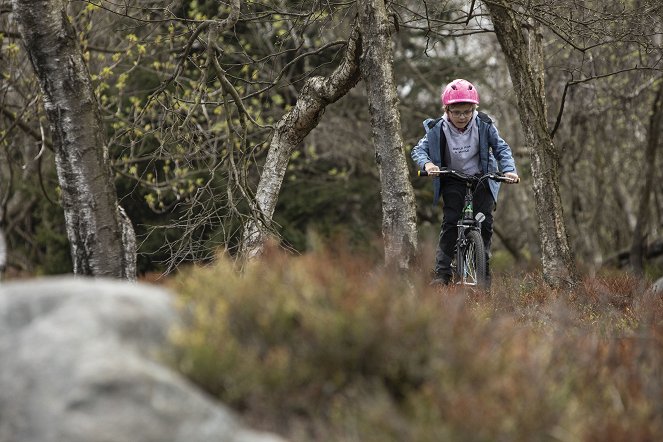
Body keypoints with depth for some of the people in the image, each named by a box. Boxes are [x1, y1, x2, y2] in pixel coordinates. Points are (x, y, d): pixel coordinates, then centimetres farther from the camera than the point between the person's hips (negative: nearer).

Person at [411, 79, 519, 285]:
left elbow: (501, 148, -5)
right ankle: (442, 272, -13)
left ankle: (483, 269, 6)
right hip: (452, 181, -1)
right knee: (450, 222, -15)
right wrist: (427, 163, -29)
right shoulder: (437, 129, -15)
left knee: (485, 223, -8)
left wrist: (509, 170, -21)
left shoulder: (484, 125, -13)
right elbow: (419, 149, -7)